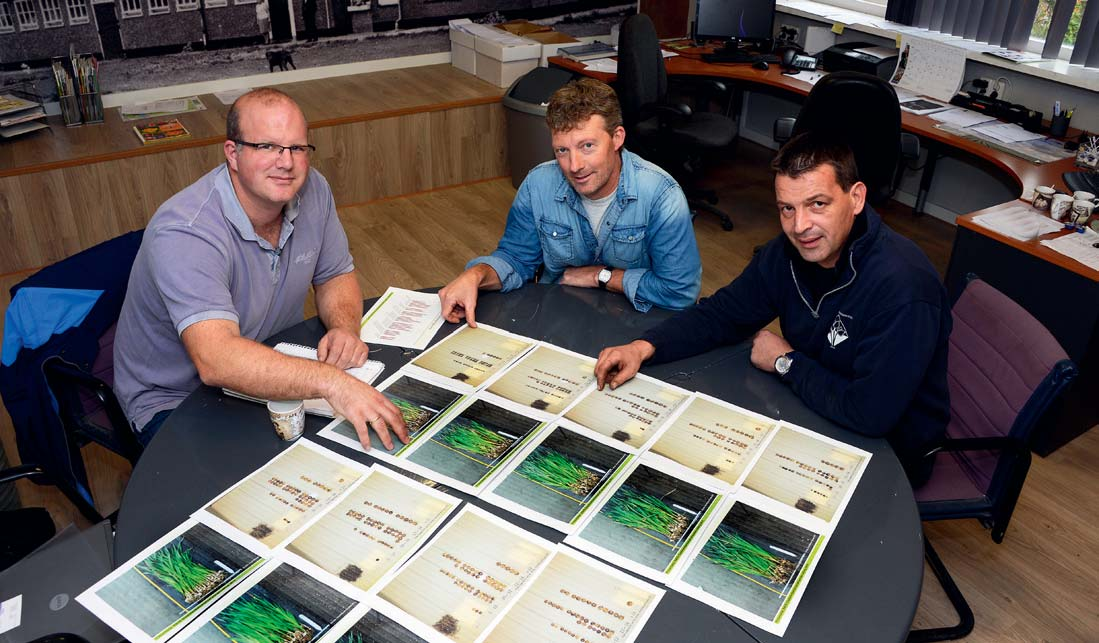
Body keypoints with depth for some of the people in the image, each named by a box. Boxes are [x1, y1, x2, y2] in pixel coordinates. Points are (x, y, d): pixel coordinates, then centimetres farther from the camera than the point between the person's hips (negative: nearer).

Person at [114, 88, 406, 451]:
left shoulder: (311, 189, -9)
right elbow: (215, 360, -43)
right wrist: (330, 382, -54)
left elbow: (336, 276, 4)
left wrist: (344, 327, -19)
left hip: (273, 369, 7)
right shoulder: (184, 233, -31)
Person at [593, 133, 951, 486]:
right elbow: (720, 314, 0)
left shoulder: (902, 287, -32)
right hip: (813, 407, 6)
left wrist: (786, 362, -18)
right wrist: (643, 347, -17)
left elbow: (871, 414, -33)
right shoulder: (790, 251, -9)